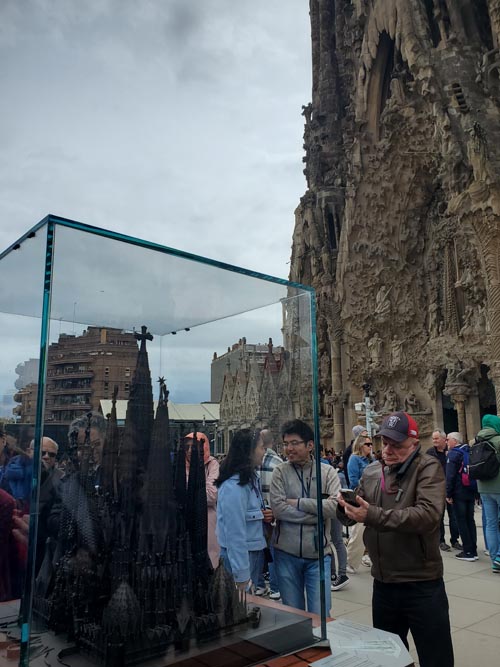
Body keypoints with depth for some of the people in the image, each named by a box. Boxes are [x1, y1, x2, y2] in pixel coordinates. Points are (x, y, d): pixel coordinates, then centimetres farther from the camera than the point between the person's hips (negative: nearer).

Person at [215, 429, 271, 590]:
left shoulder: (251, 478, 5)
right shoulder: (234, 487, -25)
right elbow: (235, 534, -25)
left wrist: (265, 516, -3)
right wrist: (242, 577, -22)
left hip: (255, 554, 9)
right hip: (239, 557, -9)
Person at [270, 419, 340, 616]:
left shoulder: (328, 472, -1)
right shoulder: (280, 472, -2)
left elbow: (334, 506, -16)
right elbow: (278, 508, -15)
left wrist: (298, 502, -14)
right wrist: (317, 511, -15)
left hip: (318, 554, 0)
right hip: (286, 553, 1)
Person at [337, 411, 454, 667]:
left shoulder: (428, 468, -12)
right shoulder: (370, 472, 5)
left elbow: (428, 514, -28)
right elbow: (359, 514, 11)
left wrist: (374, 515, -31)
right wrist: (346, 507, -13)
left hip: (422, 584, -5)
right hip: (383, 582, 6)